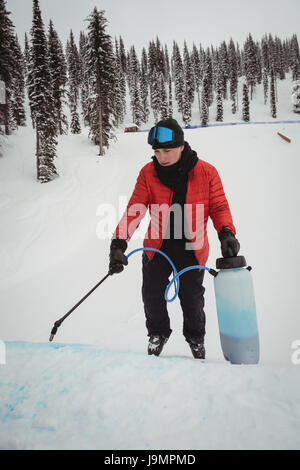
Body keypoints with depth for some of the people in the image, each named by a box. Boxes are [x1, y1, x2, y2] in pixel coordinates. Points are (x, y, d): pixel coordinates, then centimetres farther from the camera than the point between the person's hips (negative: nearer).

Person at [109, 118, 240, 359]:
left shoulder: (206, 172, -9)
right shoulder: (148, 173, -6)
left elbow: (219, 206, -1)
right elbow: (134, 209, -8)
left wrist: (226, 233, -19)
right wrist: (118, 243, -18)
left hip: (192, 249, -1)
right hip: (157, 247, 1)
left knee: (192, 299, 7)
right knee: (152, 295, 3)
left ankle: (196, 337, 38)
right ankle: (158, 333, 34)